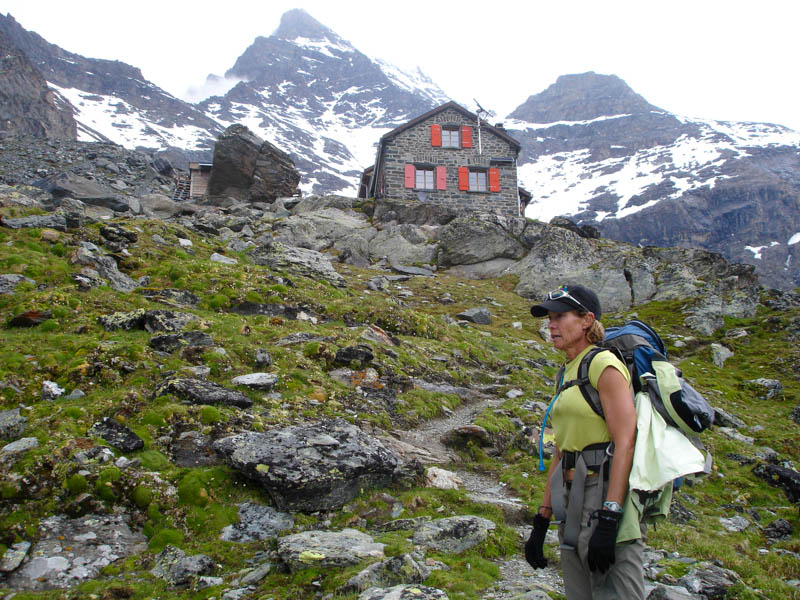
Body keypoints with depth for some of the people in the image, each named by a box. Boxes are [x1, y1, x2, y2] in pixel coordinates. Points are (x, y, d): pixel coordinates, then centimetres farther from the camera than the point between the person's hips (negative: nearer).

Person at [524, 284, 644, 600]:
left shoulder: (604, 364, -9)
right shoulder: (568, 373, 17)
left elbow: (626, 443, -18)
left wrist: (608, 520, -24)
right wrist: (541, 523, 14)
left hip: (607, 498, -9)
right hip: (575, 504, 9)